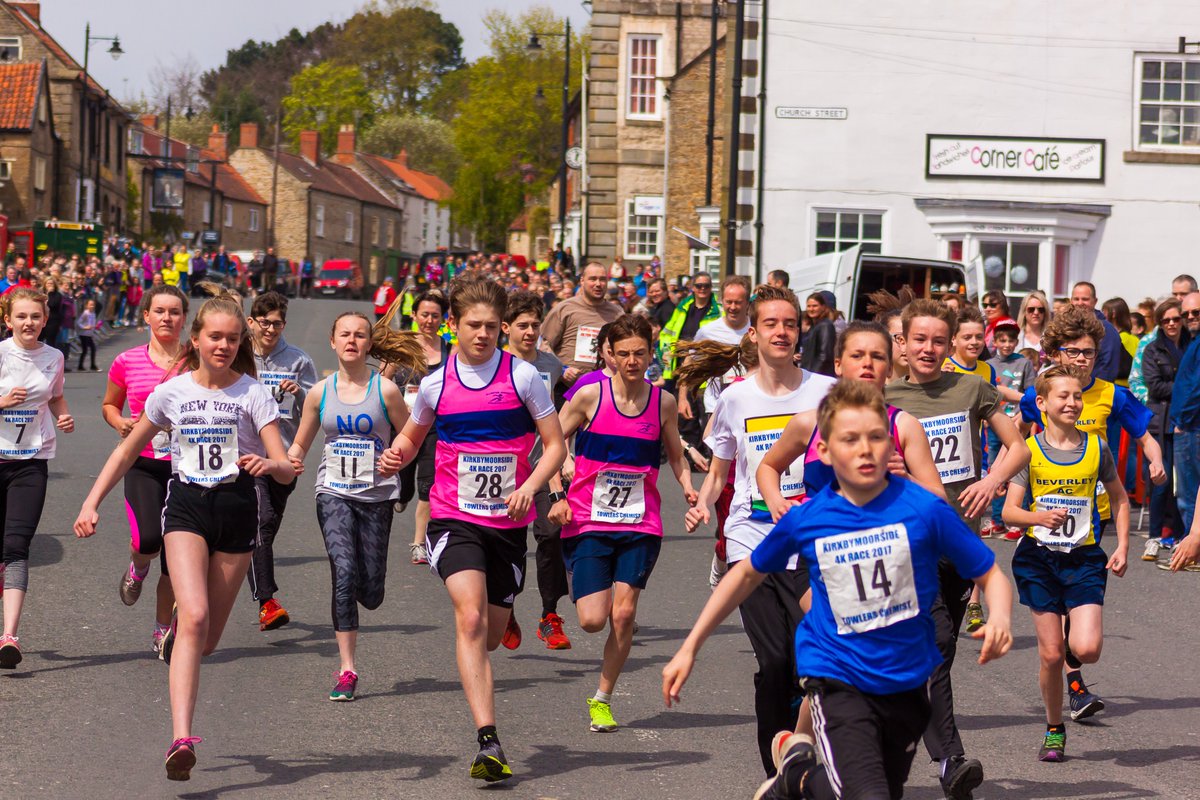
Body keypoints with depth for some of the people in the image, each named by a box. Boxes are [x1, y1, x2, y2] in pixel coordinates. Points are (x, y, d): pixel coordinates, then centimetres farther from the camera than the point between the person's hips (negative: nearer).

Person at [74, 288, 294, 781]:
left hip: (236, 510, 1)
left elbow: (286, 471, -8)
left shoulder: (253, 393, -1)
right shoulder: (171, 393, 4)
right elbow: (127, 452, 17)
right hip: (185, 506, -1)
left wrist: (268, 464, -31)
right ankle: (181, 739, -30)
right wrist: (91, 503, 10)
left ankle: (175, 634, 47)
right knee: (194, 617, -23)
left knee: (206, 640, 6)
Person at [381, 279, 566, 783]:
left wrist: (530, 486, -15)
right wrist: (397, 455, -3)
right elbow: (411, 438, 20)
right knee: (471, 618, -23)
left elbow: (555, 445, 2)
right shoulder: (436, 384, 3)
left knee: (491, 636, 9)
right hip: (454, 519, -1)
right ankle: (488, 743, -28)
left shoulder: (522, 376, -1)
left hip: (508, 522, 1)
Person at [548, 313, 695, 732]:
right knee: (593, 620, -9)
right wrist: (557, 496, -6)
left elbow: (675, 455, 17)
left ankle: (602, 698, 10)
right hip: (588, 521, -2)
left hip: (640, 524, 2)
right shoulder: (589, 396, -5)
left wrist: (688, 487, -1)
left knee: (624, 613, -8)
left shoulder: (663, 402, 2)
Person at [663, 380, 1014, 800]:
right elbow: (748, 574, 10)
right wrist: (689, 648, 10)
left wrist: (999, 618, -26)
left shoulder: (924, 509, -13)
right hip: (837, 679, -2)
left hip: (908, 681, 2)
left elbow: (991, 576, -3)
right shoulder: (805, 520, -8)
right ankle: (797, 765, 10)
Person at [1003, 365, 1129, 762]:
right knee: (1050, 654, 0)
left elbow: (1119, 498, 15)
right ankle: (1054, 730, 20)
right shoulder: (1030, 451, -4)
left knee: (1087, 648, -16)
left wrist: (1122, 546, 6)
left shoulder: (1096, 448, 0)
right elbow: (1009, 511, -6)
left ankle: (1074, 672, 21)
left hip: (1084, 557, 1)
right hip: (1038, 556, 0)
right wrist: (1041, 517, -25)